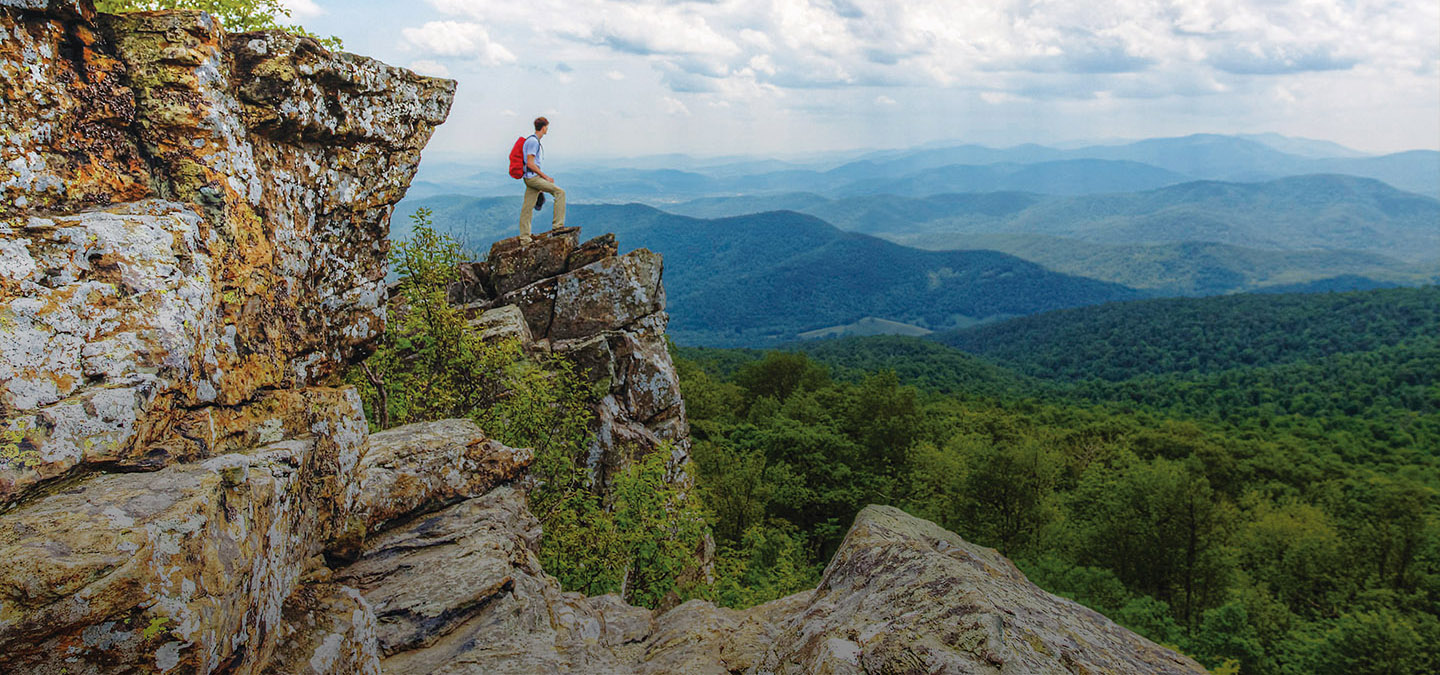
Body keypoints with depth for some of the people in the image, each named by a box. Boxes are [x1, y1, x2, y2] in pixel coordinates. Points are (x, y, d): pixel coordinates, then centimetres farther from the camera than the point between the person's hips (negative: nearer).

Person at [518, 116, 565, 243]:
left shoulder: (535, 141, 19)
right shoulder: (533, 142, -13)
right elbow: (530, 164, -18)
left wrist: (543, 177, 23)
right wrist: (545, 177, -14)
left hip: (532, 177, 10)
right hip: (532, 177, -10)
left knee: (527, 208, 8)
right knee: (560, 192, -9)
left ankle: (524, 237, 9)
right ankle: (557, 224, -9)